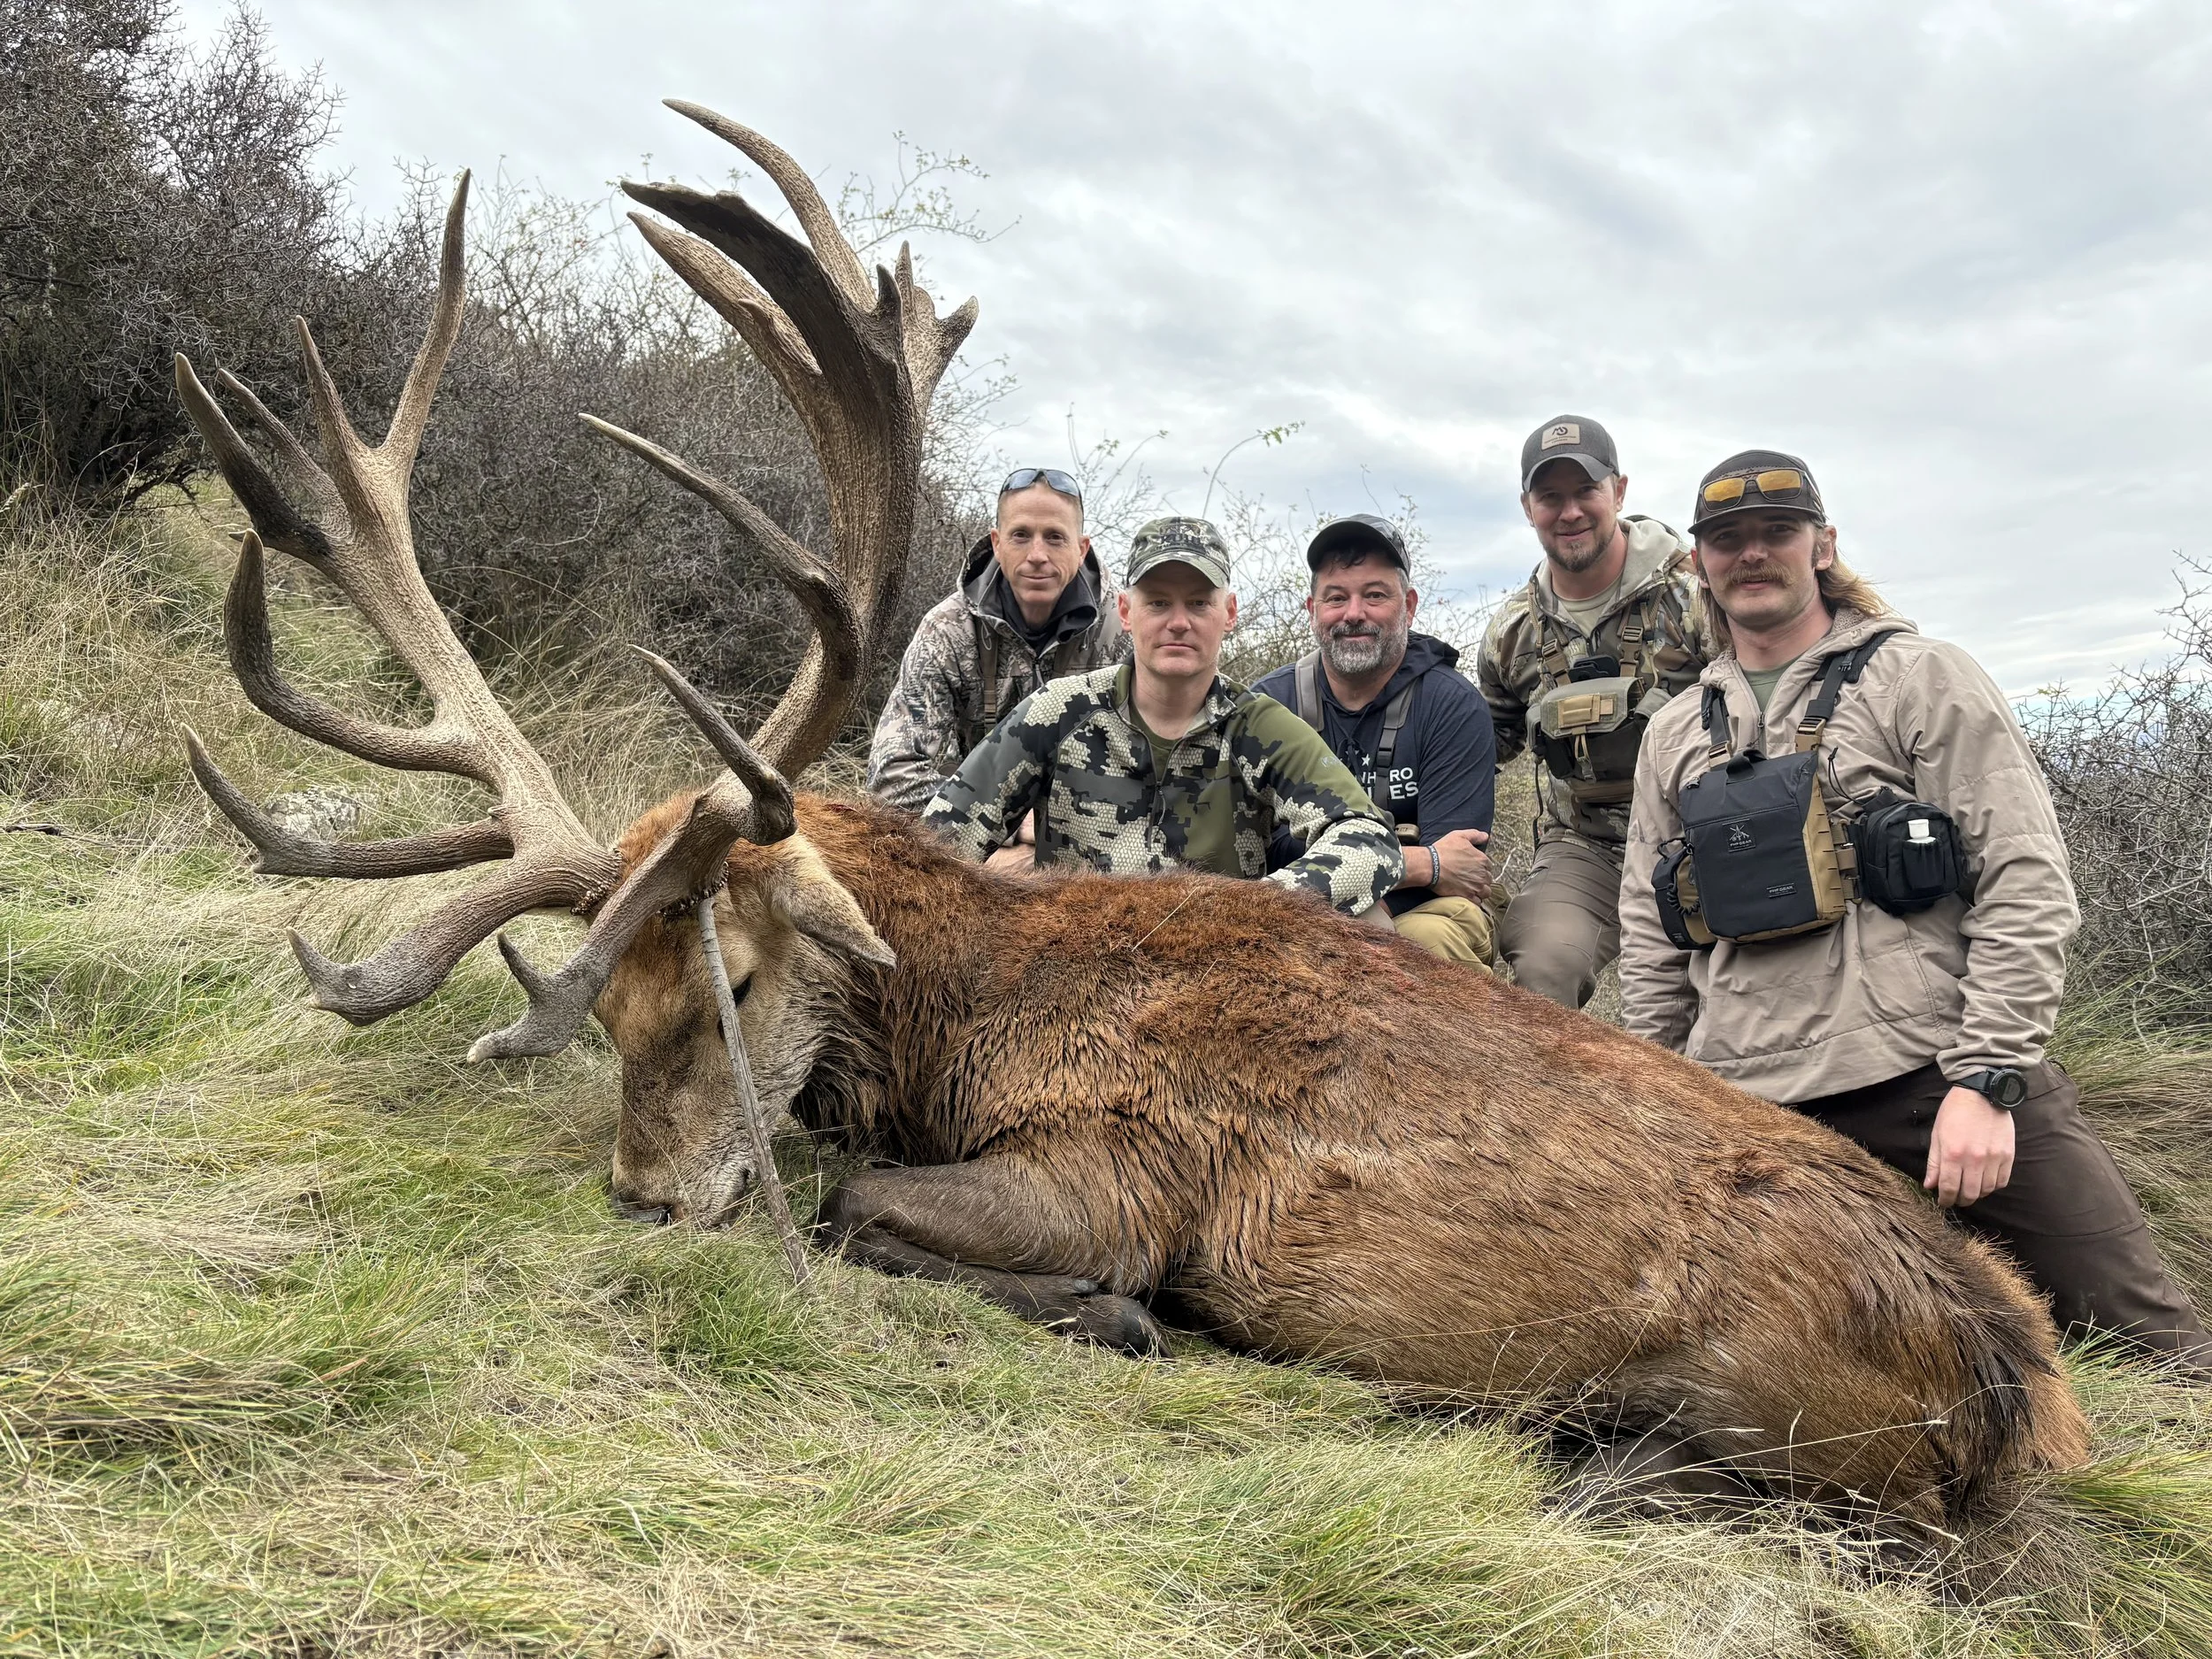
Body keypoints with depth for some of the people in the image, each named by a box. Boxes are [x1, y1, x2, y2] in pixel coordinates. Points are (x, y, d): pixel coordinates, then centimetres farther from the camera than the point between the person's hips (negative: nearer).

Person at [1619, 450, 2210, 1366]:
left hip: (1946, 1076, -2)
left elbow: (2026, 880, -5)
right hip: (1751, 1107, 3)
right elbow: (1650, 942, 16)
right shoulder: (1673, 736, 15)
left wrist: (1986, 1081, -14)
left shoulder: (1922, 679, 3)